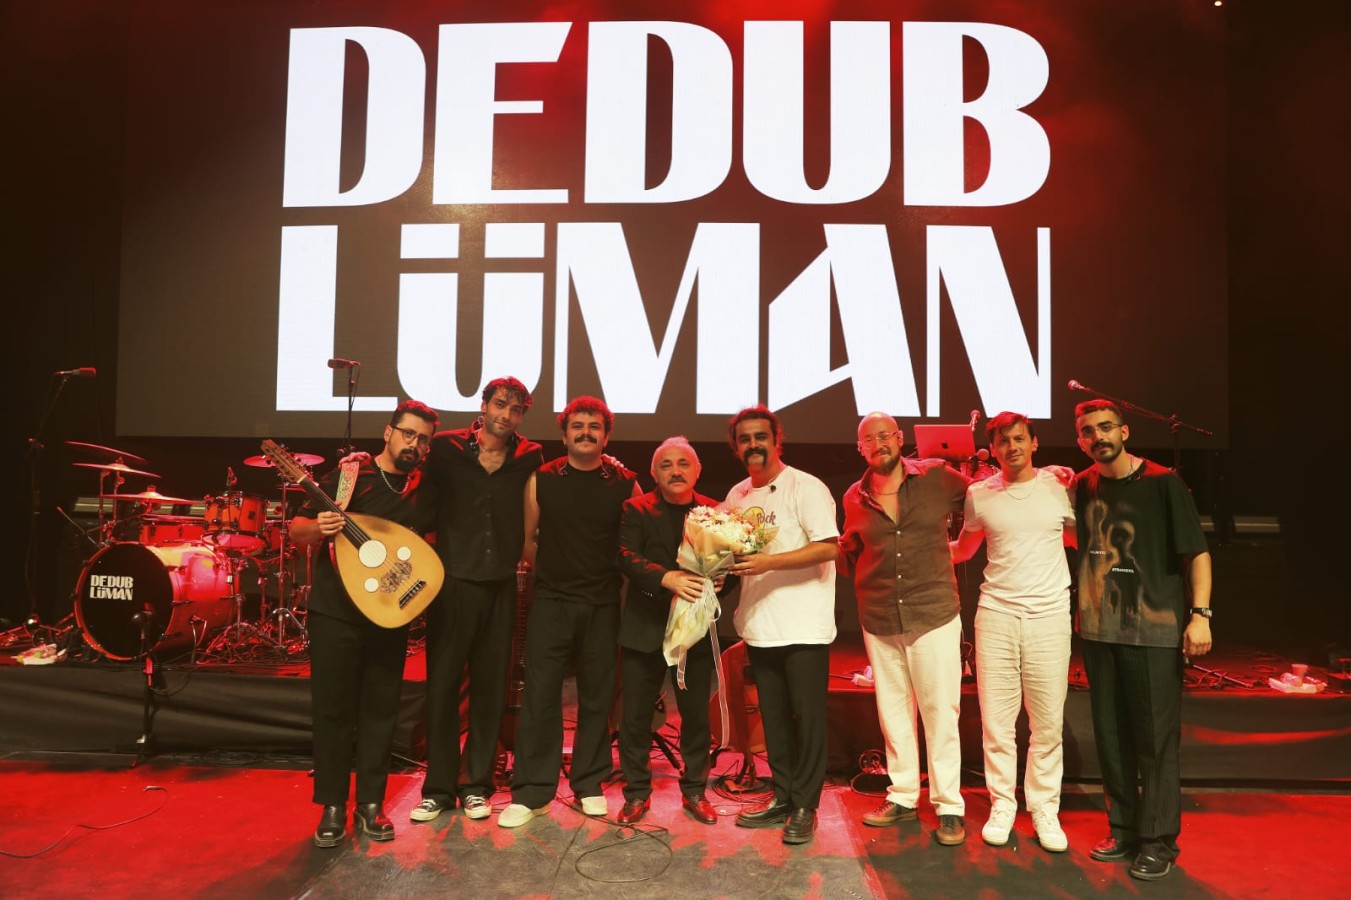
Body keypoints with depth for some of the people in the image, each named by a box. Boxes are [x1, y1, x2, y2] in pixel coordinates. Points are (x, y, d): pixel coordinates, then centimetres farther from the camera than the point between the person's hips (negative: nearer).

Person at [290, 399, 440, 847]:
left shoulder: (426, 492, 6)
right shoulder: (349, 475, -3)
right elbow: (297, 530, -2)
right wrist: (317, 528, -22)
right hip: (335, 612, -3)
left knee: (380, 711, 8)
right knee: (333, 710, 3)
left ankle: (370, 804, 21)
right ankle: (333, 807, 17)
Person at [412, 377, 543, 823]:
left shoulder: (530, 458, 3)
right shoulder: (446, 448, -1)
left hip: (500, 586, 2)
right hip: (453, 581, -1)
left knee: (490, 687, 8)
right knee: (442, 685, 4)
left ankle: (476, 785, 21)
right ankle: (438, 787, 17)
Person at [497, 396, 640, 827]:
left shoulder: (625, 484, 1)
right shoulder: (542, 480, 1)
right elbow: (526, 541, 7)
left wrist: (612, 572, 1)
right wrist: (554, 567, 6)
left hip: (602, 606, 1)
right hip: (551, 603, 0)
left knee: (596, 696, 9)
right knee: (540, 694, -1)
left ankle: (589, 785, 23)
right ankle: (530, 793, 9)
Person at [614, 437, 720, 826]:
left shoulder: (714, 512, 5)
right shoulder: (637, 510, 0)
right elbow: (627, 556, -13)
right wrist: (667, 578, -28)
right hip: (645, 628, -1)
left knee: (697, 714, 9)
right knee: (635, 714, 5)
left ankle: (695, 791, 26)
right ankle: (637, 793, 21)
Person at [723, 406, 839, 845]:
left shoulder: (805, 487, -9)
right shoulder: (737, 495, 11)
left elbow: (828, 548, -18)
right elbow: (730, 551, 19)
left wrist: (768, 562, -24)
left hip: (803, 627, -6)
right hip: (759, 626, 6)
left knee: (807, 717, 2)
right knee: (773, 717, 14)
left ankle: (804, 807, 14)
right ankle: (781, 798, 27)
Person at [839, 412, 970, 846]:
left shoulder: (937, 476, -5)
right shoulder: (854, 498, 4)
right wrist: (865, 584, 7)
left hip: (934, 614, -3)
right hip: (879, 621, 3)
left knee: (941, 712, 2)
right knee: (893, 711, 13)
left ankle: (949, 806, 14)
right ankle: (903, 796, 27)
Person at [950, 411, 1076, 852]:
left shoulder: (1059, 487, 2)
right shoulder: (979, 494, 6)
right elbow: (962, 548, 20)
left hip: (1049, 614, -1)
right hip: (995, 613, 1)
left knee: (1048, 722, 3)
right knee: (996, 719, 4)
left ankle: (1044, 808, 18)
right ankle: (1002, 804, 18)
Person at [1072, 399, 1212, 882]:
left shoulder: (1163, 482, -6)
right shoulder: (1082, 486, 6)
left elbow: (1196, 552, -6)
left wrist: (1200, 614, -14)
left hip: (1154, 630, -4)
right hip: (1099, 630, 4)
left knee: (1156, 738, 2)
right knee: (1110, 736, 10)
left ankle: (1158, 841, 15)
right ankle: (1123, 830, 24)